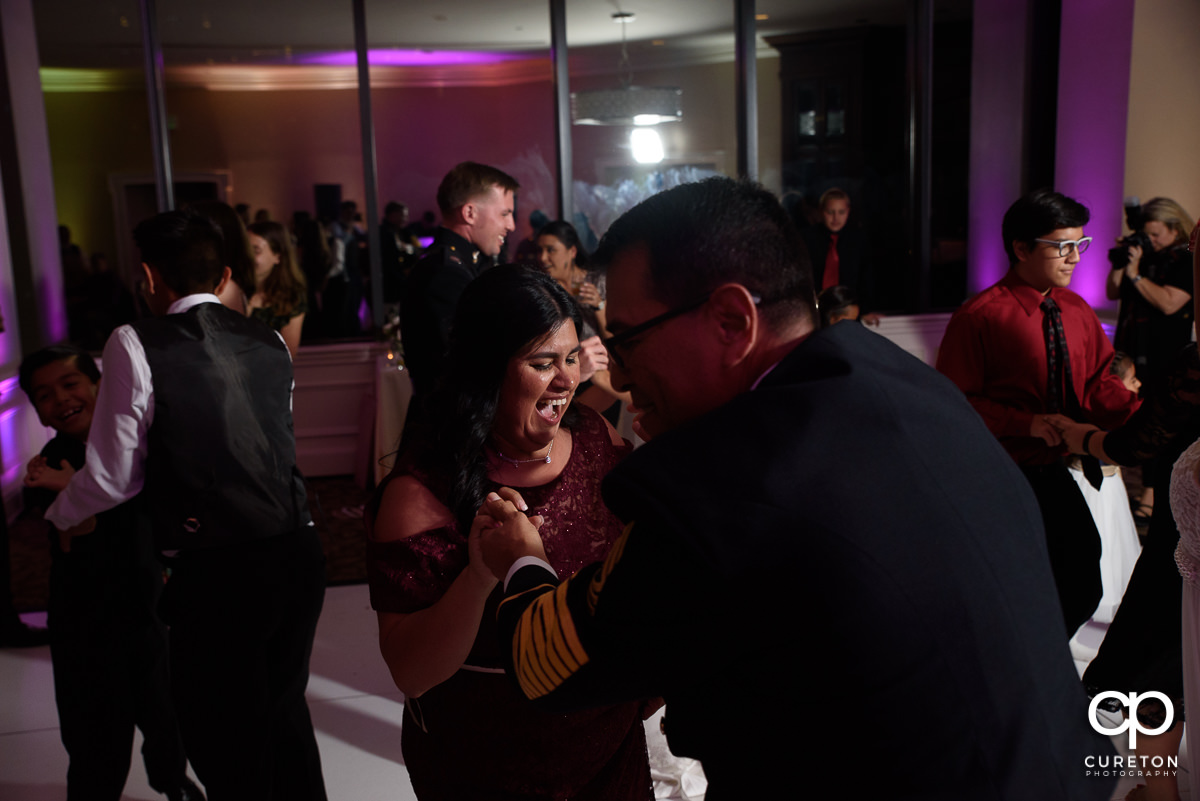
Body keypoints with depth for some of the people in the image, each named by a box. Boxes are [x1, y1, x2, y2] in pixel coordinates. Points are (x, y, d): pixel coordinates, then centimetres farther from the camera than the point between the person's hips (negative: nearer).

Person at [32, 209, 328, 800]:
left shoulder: (135, 344, -6)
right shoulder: (270, 343, 8)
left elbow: (115, 476, -4)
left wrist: (59, 515, 18)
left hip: (215, 575, -5)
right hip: (297, 552, 6)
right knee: (284, 712, 26)